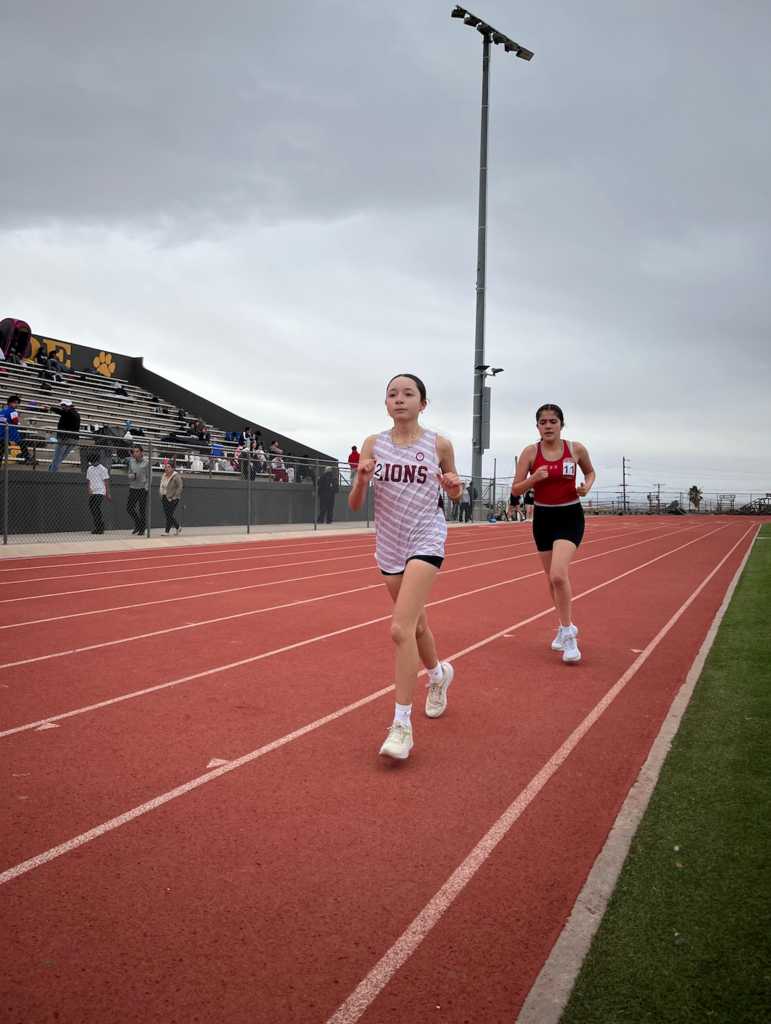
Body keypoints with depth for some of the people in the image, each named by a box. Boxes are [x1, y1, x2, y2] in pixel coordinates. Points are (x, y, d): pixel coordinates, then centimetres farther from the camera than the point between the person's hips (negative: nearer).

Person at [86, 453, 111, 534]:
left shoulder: (102, 469, -3)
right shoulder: (89, 469, 14)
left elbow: (106, 482, -2)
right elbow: (89, 480, 18)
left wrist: (108, 494, -4)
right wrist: (89, 489, 0)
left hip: (100, 492, -6)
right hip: (92, 493, 6)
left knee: (96, 509, -15)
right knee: (91, 509, 3)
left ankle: (100, 528, -9)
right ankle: (97, 527, 12)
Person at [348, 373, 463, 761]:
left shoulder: (439, 445, -5)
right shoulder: (374, 444, 0)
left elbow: (453, 493, 10)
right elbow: (354, 504, 0)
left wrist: (454, 488, -13)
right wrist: (362, 478, -20)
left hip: (426, 540, -4)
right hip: (389, 544, 4)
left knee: (401, 629, -18)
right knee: (415, 625, 19)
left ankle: (402, 724, -9)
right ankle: (438, 674, 50)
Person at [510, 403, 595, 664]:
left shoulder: (576, 449, -6)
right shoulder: (530, 452, -5)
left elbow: (590, 471, 15)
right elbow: (515, 490, -4)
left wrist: (587, 485, -7)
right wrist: (533, 478, -23)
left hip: (570, 516, -3)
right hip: (543, 517, 3)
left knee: (558, 574, -22)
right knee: (553, 579, 13)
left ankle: (567, 635, -6)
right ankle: (566, 628, 35)